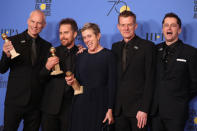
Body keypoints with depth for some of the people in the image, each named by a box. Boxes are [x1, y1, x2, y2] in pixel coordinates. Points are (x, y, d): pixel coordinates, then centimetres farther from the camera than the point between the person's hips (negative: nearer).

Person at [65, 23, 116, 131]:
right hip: (80, 102, 4)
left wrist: (110, 109, -10)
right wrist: (72, 82, -7)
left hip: (99, 104, -4)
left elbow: (111, 84, -6)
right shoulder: (81, 56, 10)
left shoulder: (107, 55, -3)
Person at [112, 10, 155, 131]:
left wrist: (144, 109, -13)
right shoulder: (115, 47, 12)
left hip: (137, 107, -4)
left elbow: (149, 79, -9)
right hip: (119, 108, 4)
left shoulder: (147, 46, -4)